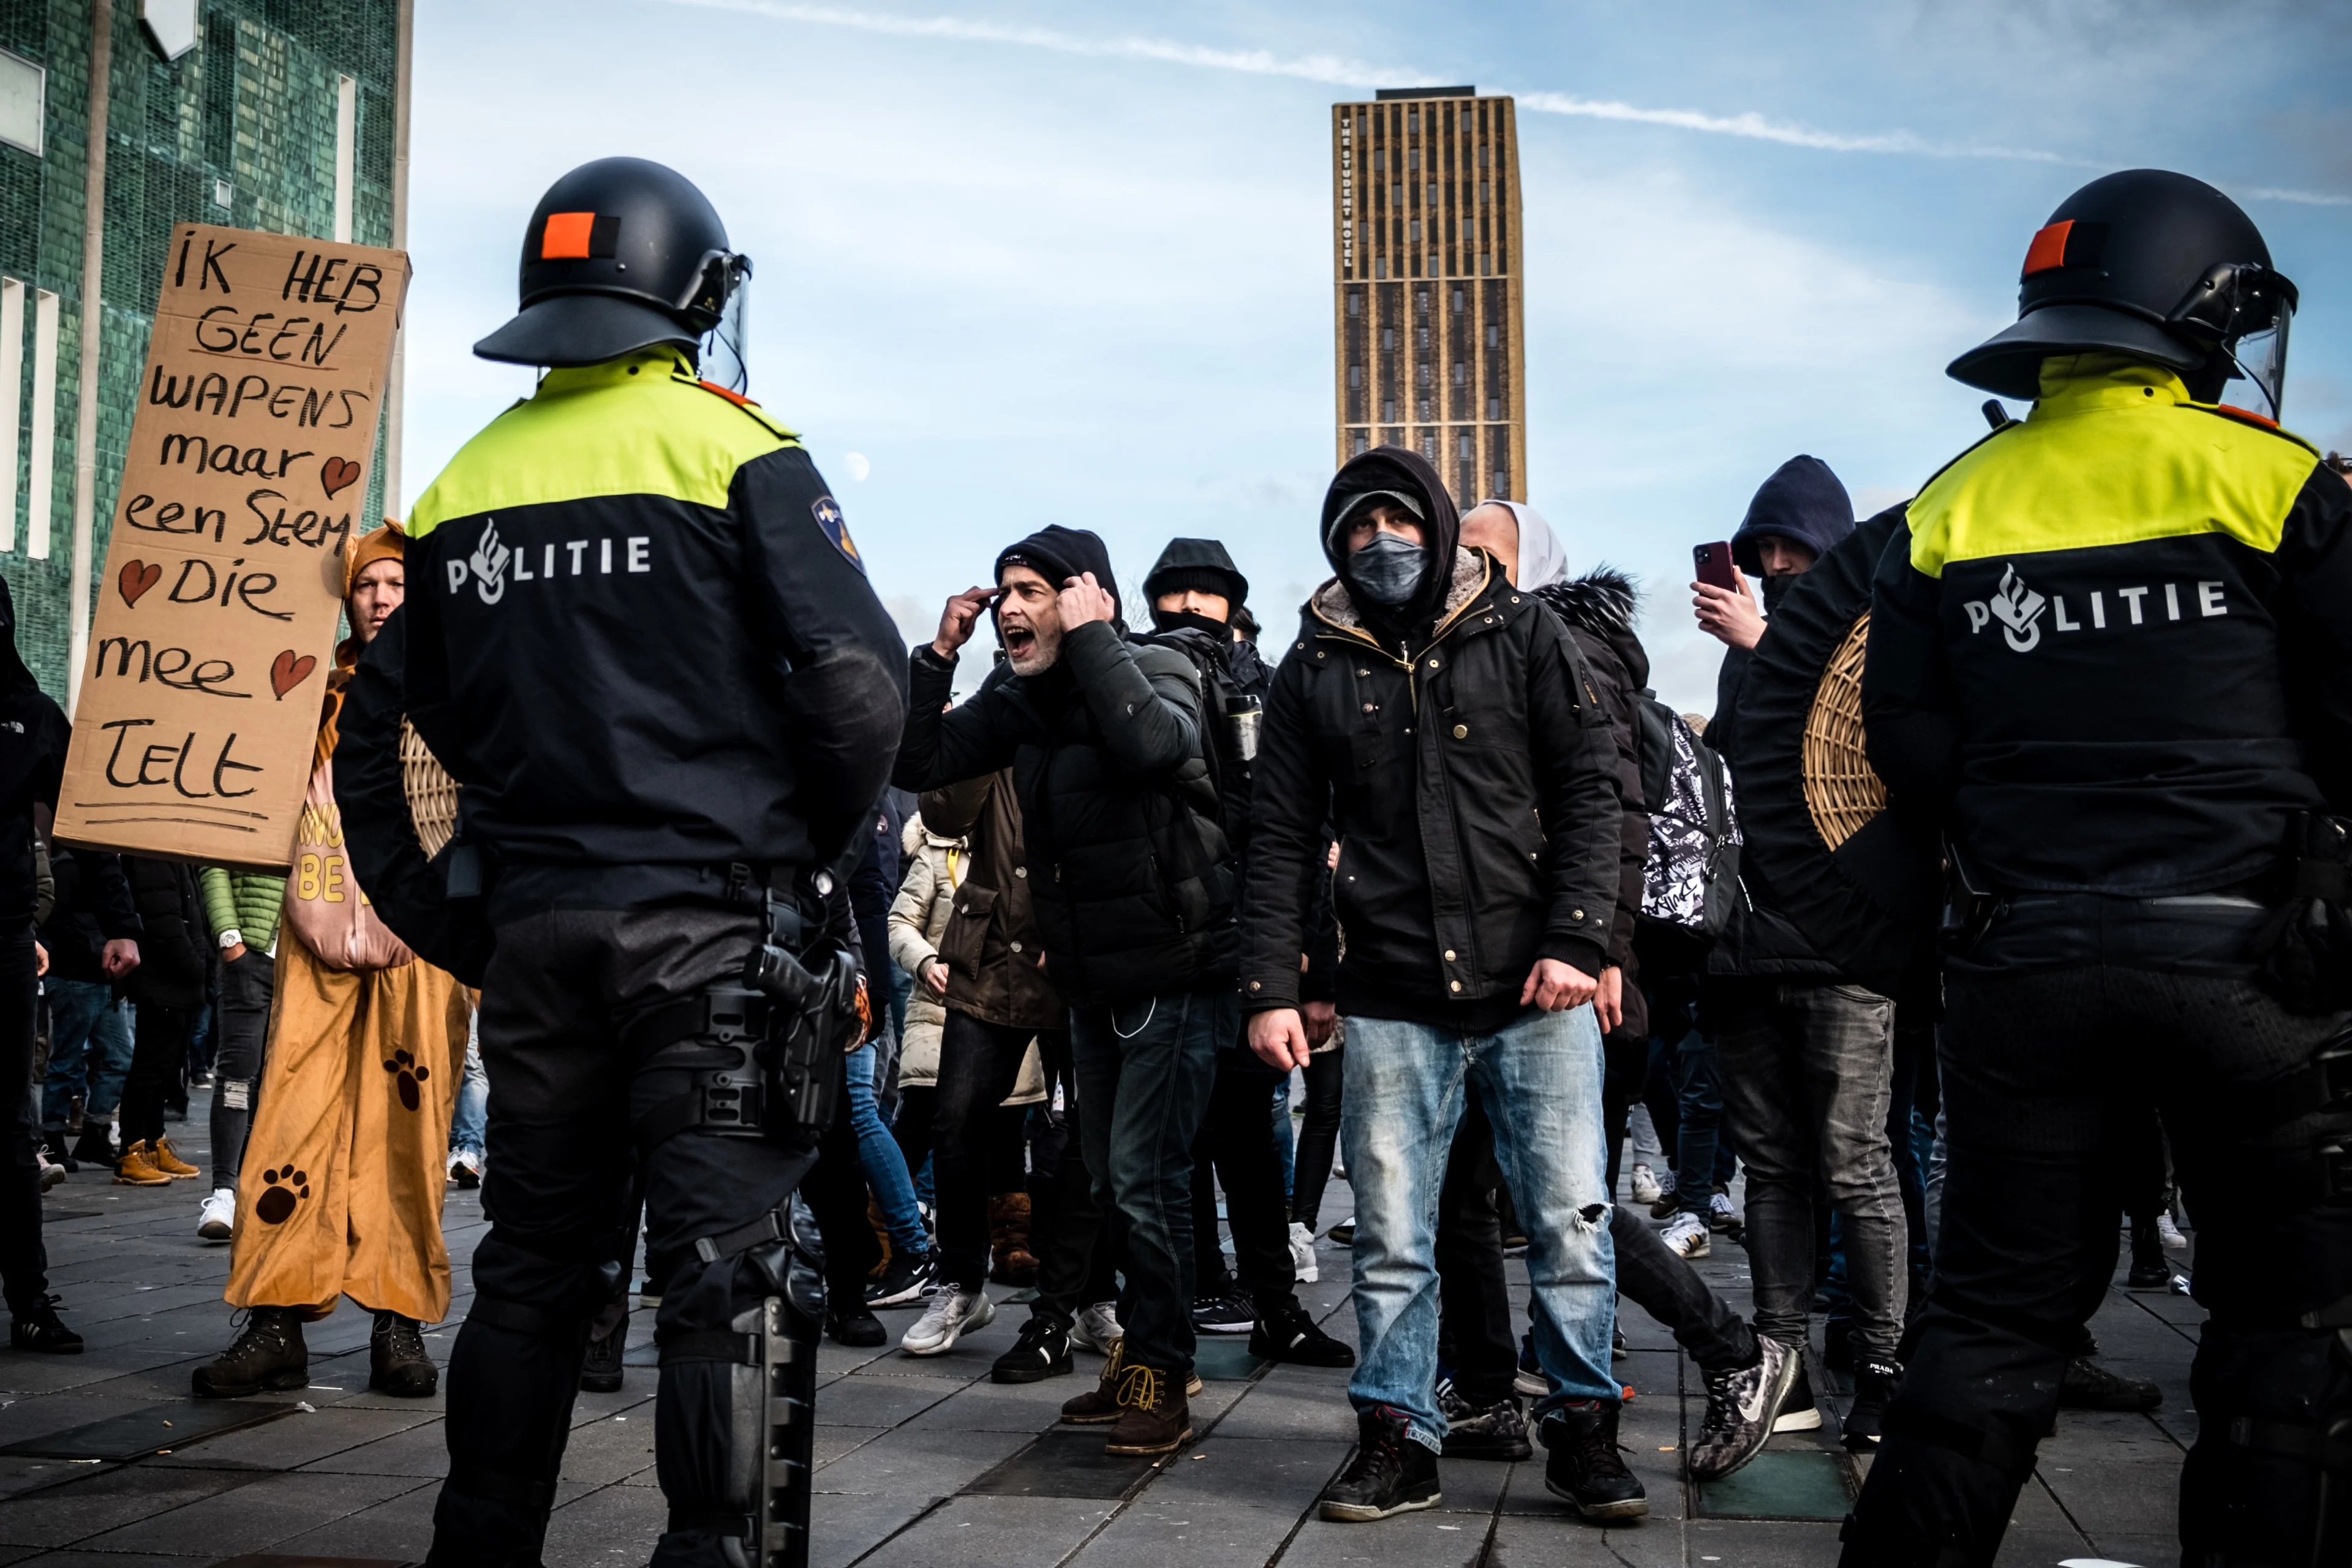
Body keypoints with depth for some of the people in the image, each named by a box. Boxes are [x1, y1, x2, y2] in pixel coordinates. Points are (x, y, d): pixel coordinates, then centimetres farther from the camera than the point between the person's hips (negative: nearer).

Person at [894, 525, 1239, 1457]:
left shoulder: (1158, 673, -13)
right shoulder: (1019, 698, 6)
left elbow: (1151, 742, -37)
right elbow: (917, 763, 2)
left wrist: (1090, 634, -27)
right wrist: (939, 655, -7)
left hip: (1175, 973, -8)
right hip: (1091, 981, 8)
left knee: (1143, 1178, -8)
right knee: (1113, 1181, 16)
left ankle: (1160, 1378, 4)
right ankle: (1143, 1356, 30)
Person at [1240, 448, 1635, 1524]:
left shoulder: (1522, 635, 4)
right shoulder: (1314, 668, 8)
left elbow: (1589, 788, 1)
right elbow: (1282, 839, 8)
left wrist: (1577, 939, -10)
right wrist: (1270, 988, 0)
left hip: (1535, 990, -1)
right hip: (1393, 1002, 1)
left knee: (1570, 1222, 2)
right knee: (1391, 1240, 5)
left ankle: (1583, 1431, 17)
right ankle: (1397, 1441, 16)